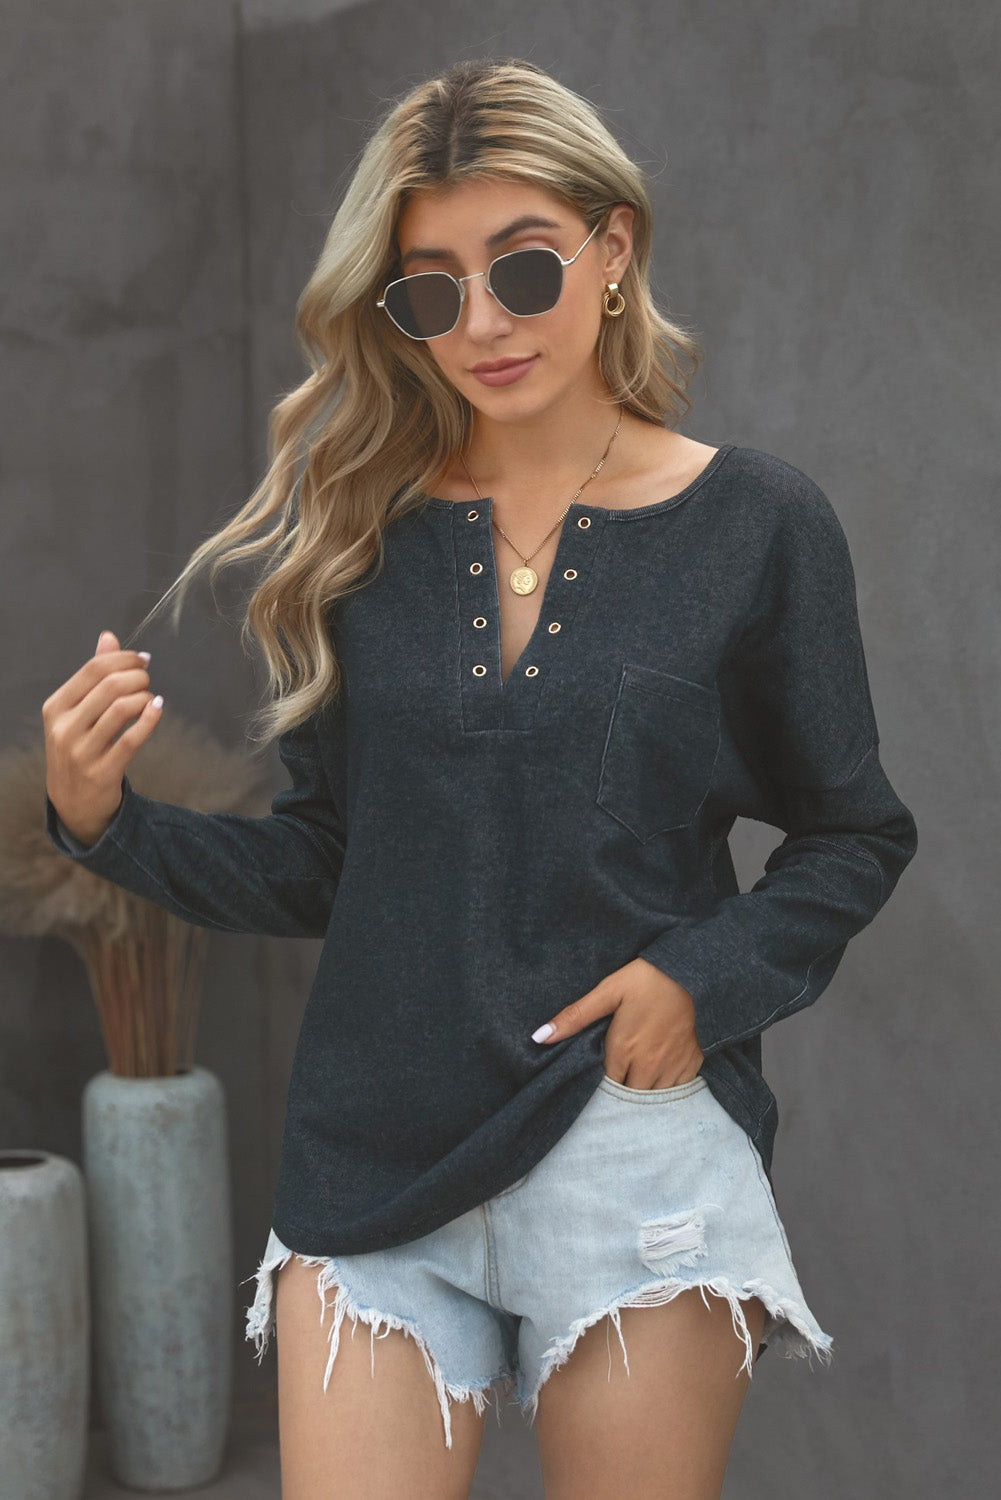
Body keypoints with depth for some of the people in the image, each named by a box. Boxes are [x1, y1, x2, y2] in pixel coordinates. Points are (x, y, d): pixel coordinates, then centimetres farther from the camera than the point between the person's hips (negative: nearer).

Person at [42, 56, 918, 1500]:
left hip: (635, 1127, -1)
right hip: (374, 1149, 2)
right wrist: (108, 822, -6)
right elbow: (320, 863, 8)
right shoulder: (360, 528, 5)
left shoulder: (754, 520, -2)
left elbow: (855, 834, 5)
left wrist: (709, 976, -11)